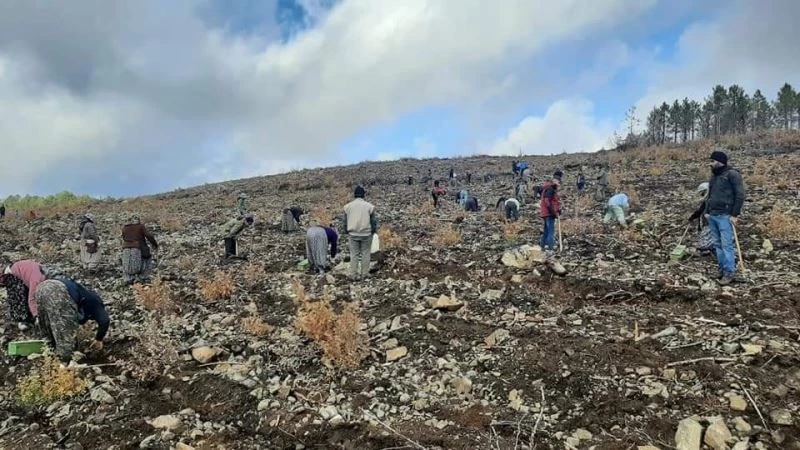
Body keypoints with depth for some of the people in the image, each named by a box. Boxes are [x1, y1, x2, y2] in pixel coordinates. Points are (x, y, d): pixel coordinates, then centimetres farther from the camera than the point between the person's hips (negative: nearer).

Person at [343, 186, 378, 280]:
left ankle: (354, 274, 11)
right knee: (365, 254, 8)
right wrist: (374, 230, 13)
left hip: (353, 234, 2)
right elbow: (373, 220, -1)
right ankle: (364, 273, 12)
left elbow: (345, 221, 7)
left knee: (354, 254, 9)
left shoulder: (348, 206, 1)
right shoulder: (369, 206, -6)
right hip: (366, 234, -2)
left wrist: (346, 231, 18)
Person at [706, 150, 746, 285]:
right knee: (718, 244, 10)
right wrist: (707, 211, 16)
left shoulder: (732, 174, -8)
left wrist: (735, 214, -15)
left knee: (727, 244, -7)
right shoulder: (714, 175, 16)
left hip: (725, 216, -8)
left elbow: (740, 195, -11)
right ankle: (722, 269, 17)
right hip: (712, 215, 8)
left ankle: (730, 272, -3)